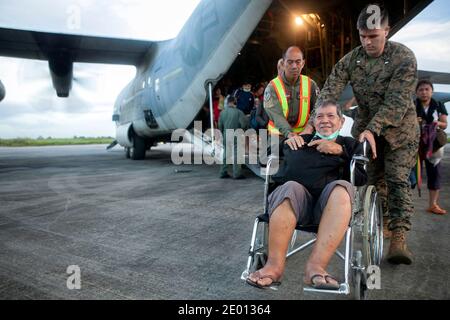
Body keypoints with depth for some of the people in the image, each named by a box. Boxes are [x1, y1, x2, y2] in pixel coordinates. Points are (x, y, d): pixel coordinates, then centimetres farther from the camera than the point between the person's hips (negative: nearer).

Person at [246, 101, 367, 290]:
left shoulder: (350, 144, 28)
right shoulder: (301, 140, 31)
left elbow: (361, 178, 13)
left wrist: (340, 151, 3)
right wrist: (287, 140, 16)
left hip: (330, 203, 0)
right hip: (299, 200, 1)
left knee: (342, 187, -34)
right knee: (291, 188, -35)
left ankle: (316, 266, -43)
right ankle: (275, 265, -39)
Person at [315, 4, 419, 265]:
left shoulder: (404, 57, -19)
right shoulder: (350, 60, -8)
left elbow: (397, 101, -26)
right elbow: (329, 92, -17)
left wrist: (373, 130, -37)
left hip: (399, 129, -3)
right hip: (365, 128, 4)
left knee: (398, 180, -10)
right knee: (373, 179, 9)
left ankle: (398, 238, -10)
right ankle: (381, 223, 26)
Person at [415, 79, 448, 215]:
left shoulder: (439, 106, 6)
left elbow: (445, 125, 8)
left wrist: (438, 123, -14)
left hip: (433, 143, 3)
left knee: (435, 172, 1)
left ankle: (433, 204, 10)